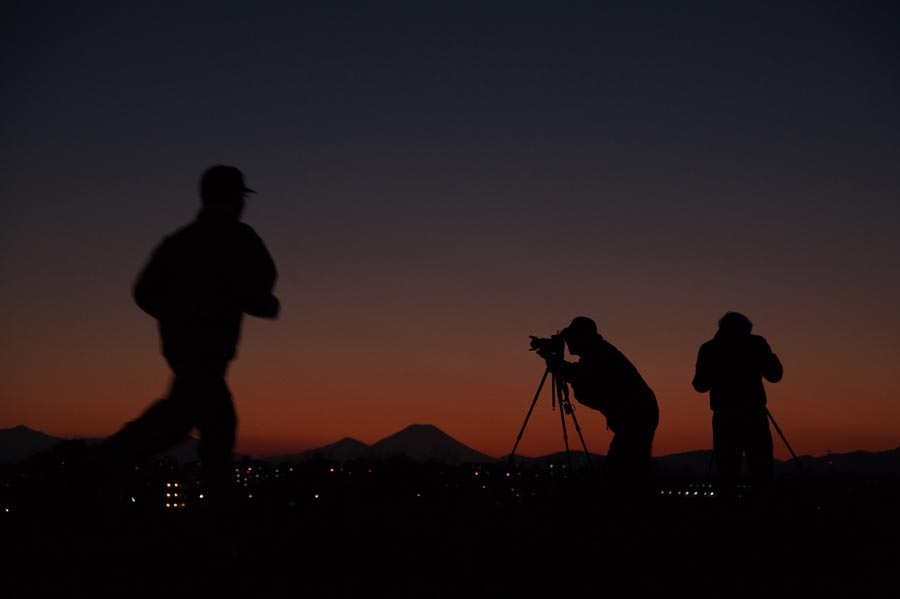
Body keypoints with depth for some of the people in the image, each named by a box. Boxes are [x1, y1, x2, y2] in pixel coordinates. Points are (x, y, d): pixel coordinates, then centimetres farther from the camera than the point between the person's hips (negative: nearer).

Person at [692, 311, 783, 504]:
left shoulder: (708, 348, 8)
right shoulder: (756, 343, 4)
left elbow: (700, 385, 10)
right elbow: (774, 375, 8)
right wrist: (774, 359, 28)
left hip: (724, 416, 2)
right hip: (753, 414, -2)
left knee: (727, 469, 3)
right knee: (760, 467, 0)